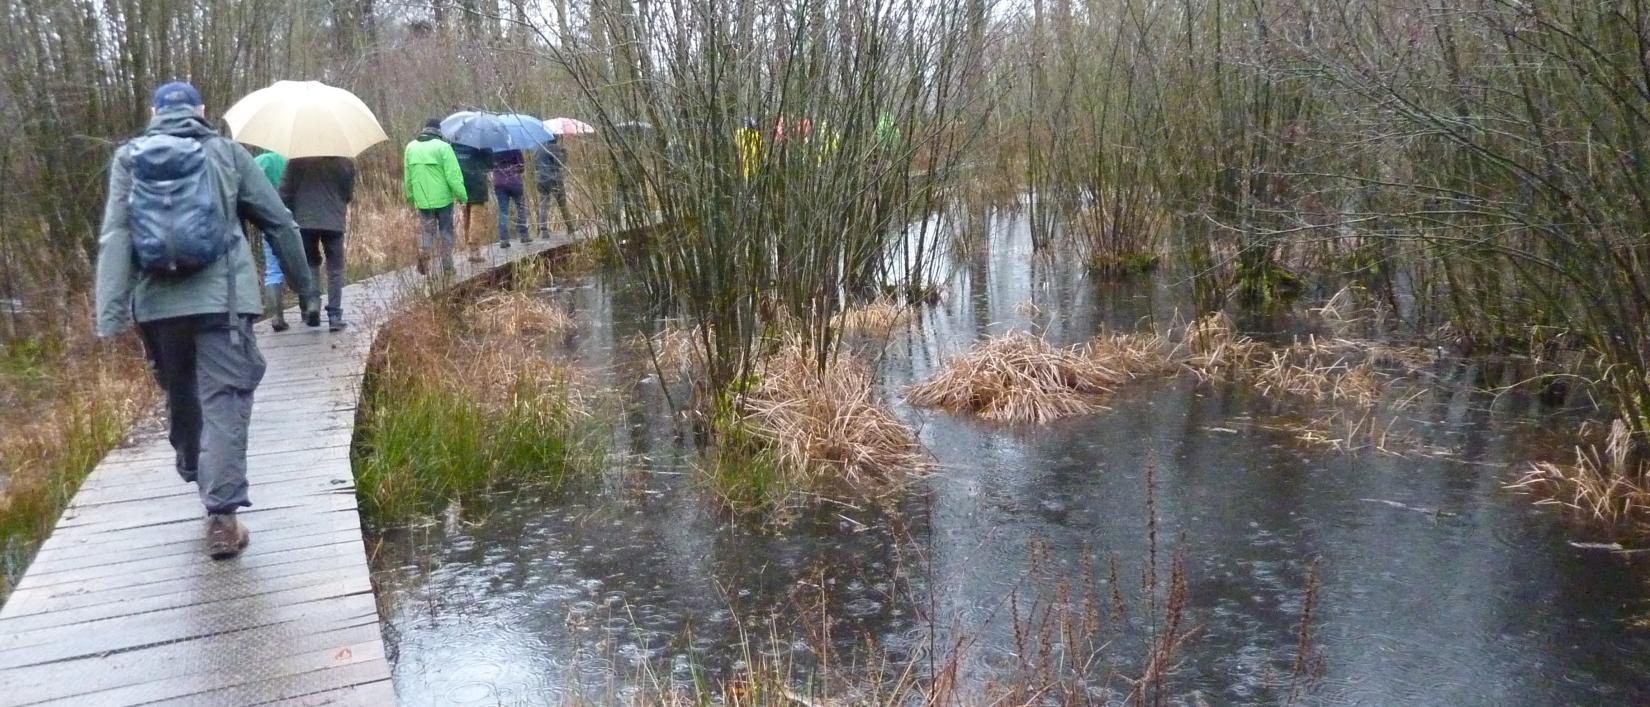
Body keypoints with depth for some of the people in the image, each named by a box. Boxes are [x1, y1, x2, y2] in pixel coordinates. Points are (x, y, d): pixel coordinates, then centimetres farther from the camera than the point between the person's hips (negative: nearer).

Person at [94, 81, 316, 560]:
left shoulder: (128, 158, 10)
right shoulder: (226, 153, 8)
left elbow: (114, 235, -1)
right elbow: (278, 222, 8)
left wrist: (110, 312, -6)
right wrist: (303, 286, 18)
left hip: (157, 302, 3)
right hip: (220, 297, -2)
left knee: (181, 399, 20)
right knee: (223, 402, -4)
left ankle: (203, 486, 36)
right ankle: (221, 517, -12)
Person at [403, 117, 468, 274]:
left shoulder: (410, 147, 5)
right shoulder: (443, 147, -11)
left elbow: (407, 175, 10)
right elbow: (453, 175, -15)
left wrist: (410, 195, 21)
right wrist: (462, 195, -7)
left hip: (421, 199, 3)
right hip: (442, 197, -3)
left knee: (426, 230, 14)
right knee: (445, 231, 9)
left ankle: (423, 256, -4)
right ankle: (447, 266, 12)